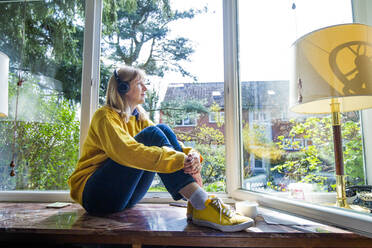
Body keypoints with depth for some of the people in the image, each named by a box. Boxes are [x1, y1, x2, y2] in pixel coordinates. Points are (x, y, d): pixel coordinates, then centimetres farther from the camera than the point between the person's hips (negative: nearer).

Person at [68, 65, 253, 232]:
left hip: (124, 197, 6)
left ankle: (195, 205, -26)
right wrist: (180, 161, -36)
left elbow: (167, 143, 0)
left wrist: (191, 155, -23)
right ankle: (201, 203, -34)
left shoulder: (139, 117, 12)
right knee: (151, 135, -25)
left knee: (163, 130, -14)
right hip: (97, 196, -6)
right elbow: (126, 151, -31)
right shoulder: (105, 116, -11)